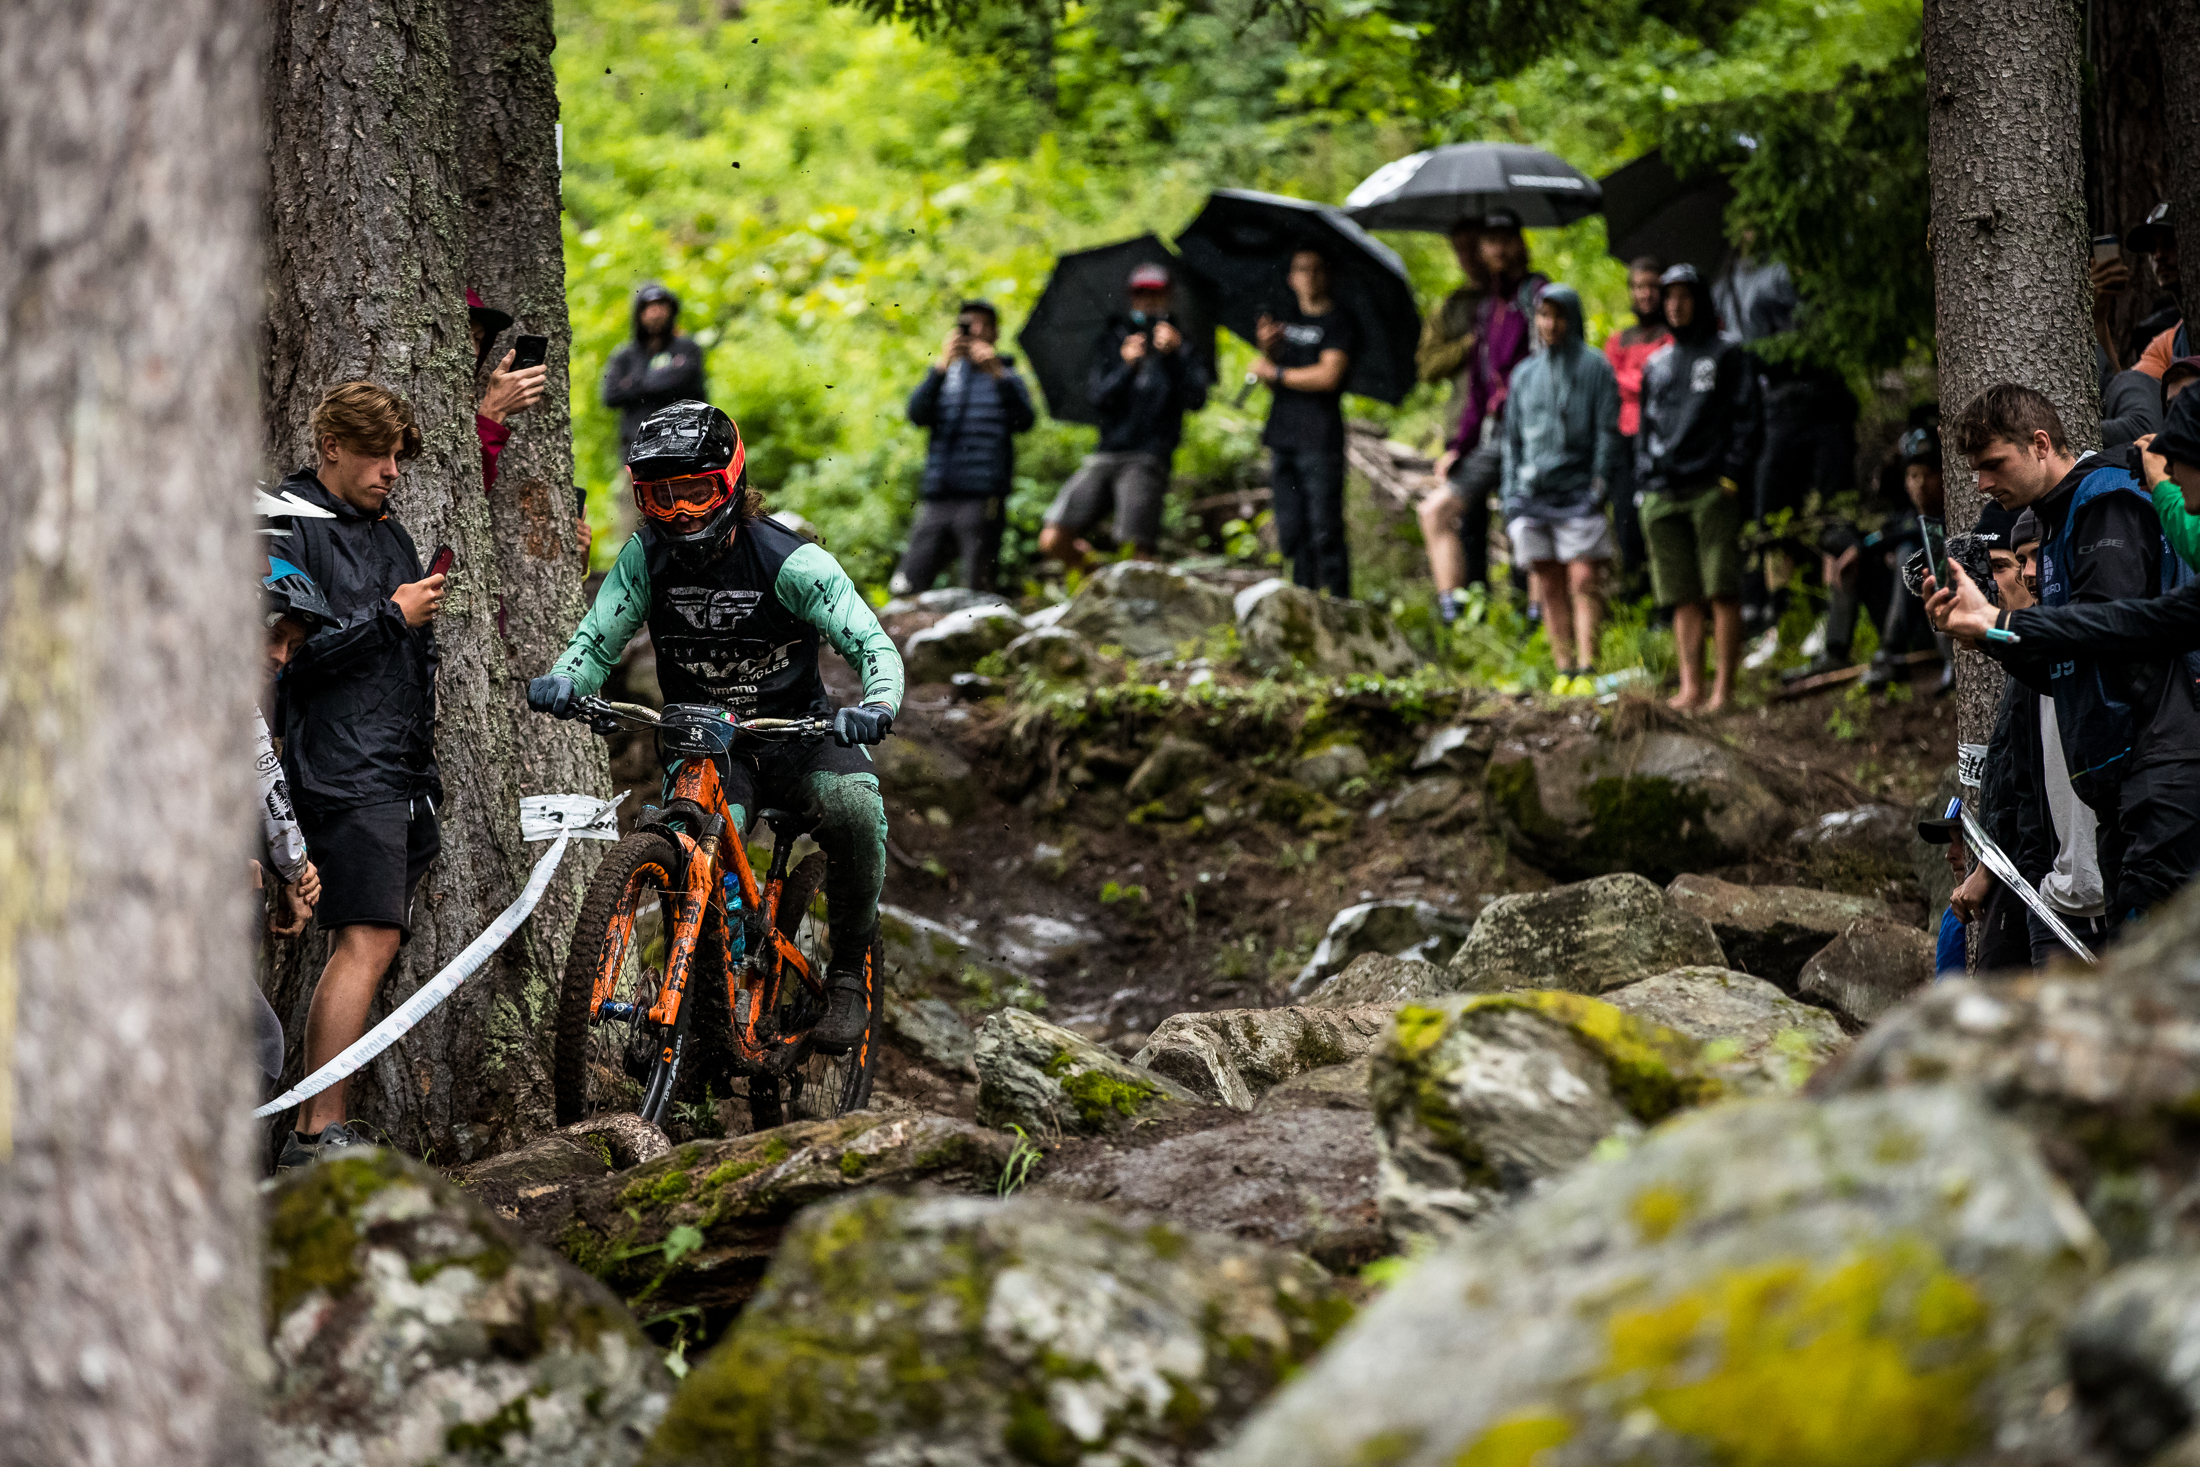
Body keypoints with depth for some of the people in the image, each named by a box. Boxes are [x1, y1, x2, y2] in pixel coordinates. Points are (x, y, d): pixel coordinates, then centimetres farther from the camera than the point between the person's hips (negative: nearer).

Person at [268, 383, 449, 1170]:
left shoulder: (388, 531, 21)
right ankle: (319, 1132, -20)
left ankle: (315, 1132, 6)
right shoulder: (291, 527, -7)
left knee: (364, 945, 5)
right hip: (344, 771, -9)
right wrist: (390, 616, -14)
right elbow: (285, 655, -16)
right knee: (367, 942, -18)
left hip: (400, 772, 9)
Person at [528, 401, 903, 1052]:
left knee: (855, 805, -33)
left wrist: (877, 706, -41)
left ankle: (850, 973, -14)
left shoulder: (789, 560, -16)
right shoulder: (645, 558, -7)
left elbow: (873, 644, -19)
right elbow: (597, 638, -3)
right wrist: (561, 680, -27)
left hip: (796, 734, -1)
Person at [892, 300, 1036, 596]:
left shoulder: (1006, 379, 13)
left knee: (977, 592, -8)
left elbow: (1024, 420, -6)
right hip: (937, 498, 3)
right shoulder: (946, 377, 18)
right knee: (904, 589, -3)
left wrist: (998, 375, -19)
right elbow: (917, 414, 0)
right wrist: (941, 368, -13)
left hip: (982, 500, -3)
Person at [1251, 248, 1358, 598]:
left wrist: (1275, 372, -6)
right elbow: (1269, 372, 15)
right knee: (1292, 534, 6)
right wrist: (1267, 348, -6)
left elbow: (1328, 375, -15)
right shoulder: (1287, 317, 18)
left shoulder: (1338, 323, -2)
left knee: (1324, 533, -10)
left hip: (1319, 441, -6)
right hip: (1283, 438, 7)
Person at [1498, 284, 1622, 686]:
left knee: (1583, 580, -11)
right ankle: (1563, 669, 5)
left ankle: (1586, 668, -16)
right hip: (1532, 493, 4)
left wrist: (1600, 483, -9)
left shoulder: (1595, 368, 3)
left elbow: (1609, 431, -1)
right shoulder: (1525, 374, 17)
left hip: (1578, 491, -4)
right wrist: (1510, 495, 13)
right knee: (1549, 586, 3)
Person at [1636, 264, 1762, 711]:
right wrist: (1644, 484, 13)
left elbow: (1744, 418, 1)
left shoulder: (1728, 355, 8)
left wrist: (1733, 475, -10)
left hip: (1712, 490, -5)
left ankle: (1723, 688, -12)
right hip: (1663, 496, 5)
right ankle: (1690, 687, 0)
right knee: (1683, 598, 1)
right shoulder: (1656, 364, 23)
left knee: (1721, 591, -10)